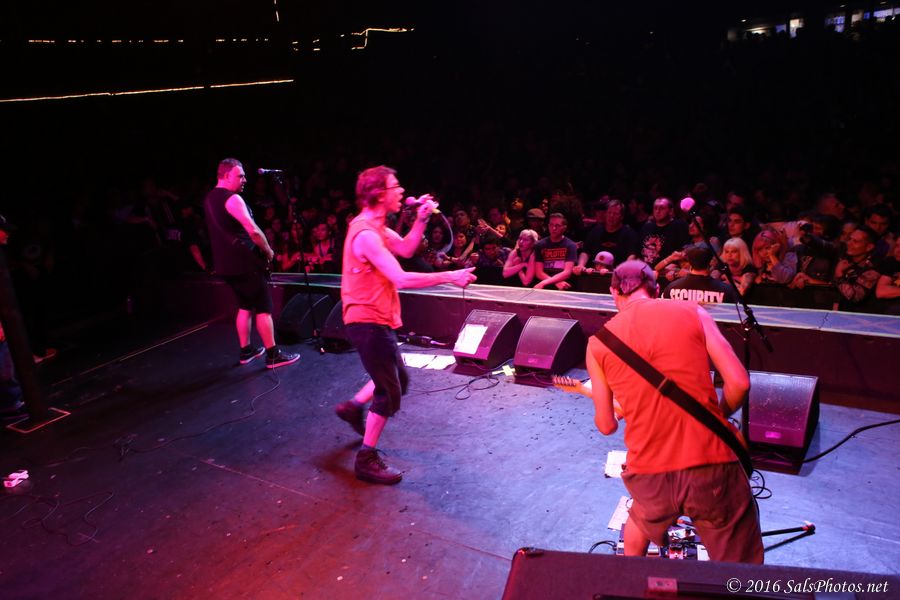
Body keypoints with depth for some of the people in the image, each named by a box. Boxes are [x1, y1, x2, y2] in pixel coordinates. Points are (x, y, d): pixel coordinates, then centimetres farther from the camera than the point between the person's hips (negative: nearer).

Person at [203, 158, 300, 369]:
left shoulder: (210, 199, 13)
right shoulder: (232, 199, -17)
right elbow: (253, 230, -27)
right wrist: (268, 251, -11)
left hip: (225, 263, 9)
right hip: (244, 262, -9)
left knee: (245, 306, 19)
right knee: (264, 308, -2)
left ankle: (246, 351, 25)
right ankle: (273, 355, 2)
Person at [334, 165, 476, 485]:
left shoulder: (376, 227, 9)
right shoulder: (366, 235, -24)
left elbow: (406, 249, 13)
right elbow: (401, 279, -30)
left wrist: (422, 219, -1)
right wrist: (448, 276, -23)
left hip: (375, 319, 10)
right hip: (368, 322, -10)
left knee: (399, 380, 21)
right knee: (389, 393, -3)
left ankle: (353, 407, 38)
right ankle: (367, 460, 9)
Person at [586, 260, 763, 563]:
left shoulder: (598, 343, 5)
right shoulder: (692, 312, 3)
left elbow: (606, 425, 9)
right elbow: (739, 383, -3)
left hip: (647, 474, 2)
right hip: (712, 467, -1)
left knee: (642, 517, 36)